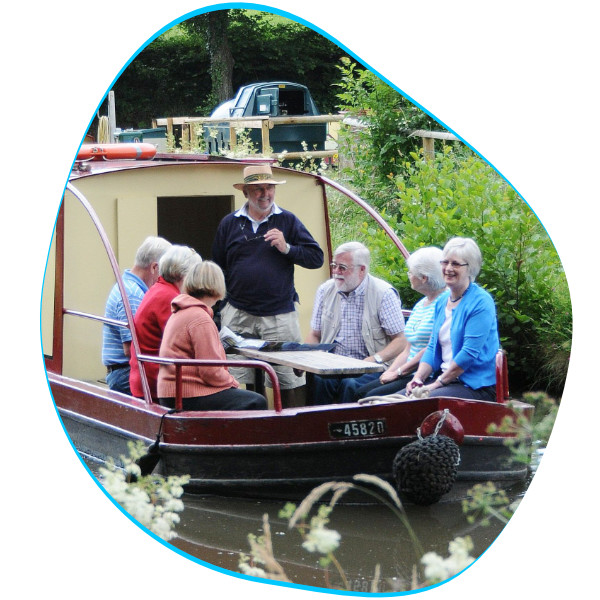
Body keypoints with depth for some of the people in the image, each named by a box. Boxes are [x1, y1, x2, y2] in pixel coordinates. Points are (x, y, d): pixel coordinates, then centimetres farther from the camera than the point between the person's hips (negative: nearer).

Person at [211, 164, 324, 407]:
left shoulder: (287, 221, 7)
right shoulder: (229, 223, 10)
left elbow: (316, 258, 3)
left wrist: (286, 248, -11)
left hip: (279, 315, -1)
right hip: (238, 315, 1)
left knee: (290, 382, -3)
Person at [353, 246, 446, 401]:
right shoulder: (420, 305, 21)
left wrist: (398, 372, -12)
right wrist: (389, 372, 3)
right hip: (409, 375, 10)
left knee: (374, 397, -21)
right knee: (360, 393, -3)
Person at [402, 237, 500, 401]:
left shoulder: (481, 302, -11)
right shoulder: (442, 301, 16)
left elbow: (470, 352, -17)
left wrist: (437, 383, -16)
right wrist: (418, 378, -2)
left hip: (476, 386, -8)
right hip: (442, 377, 8)